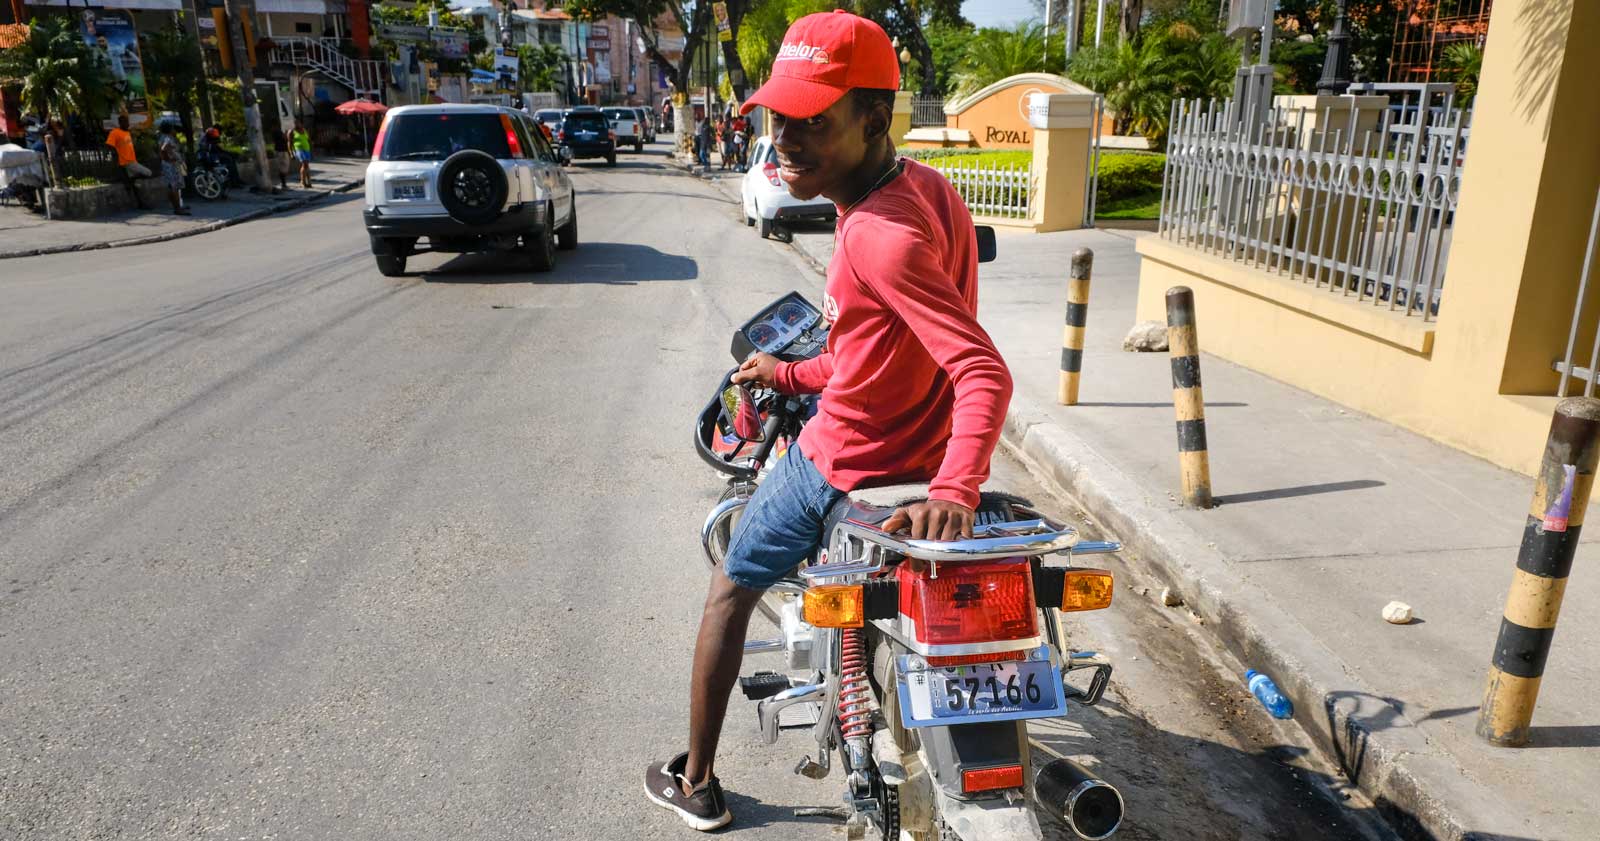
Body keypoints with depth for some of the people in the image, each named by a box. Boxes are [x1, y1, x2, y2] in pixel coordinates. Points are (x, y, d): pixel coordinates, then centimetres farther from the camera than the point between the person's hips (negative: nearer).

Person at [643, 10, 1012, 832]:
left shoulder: (880, 235, -29)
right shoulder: (924, 186, 0)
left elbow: (985, 371, -35)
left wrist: (955, 491, -47)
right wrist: (793, 374, 17)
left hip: (846, 469, -8)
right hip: (916, 446, 8)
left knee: (728, 593, 15)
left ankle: (695, 783, 31)